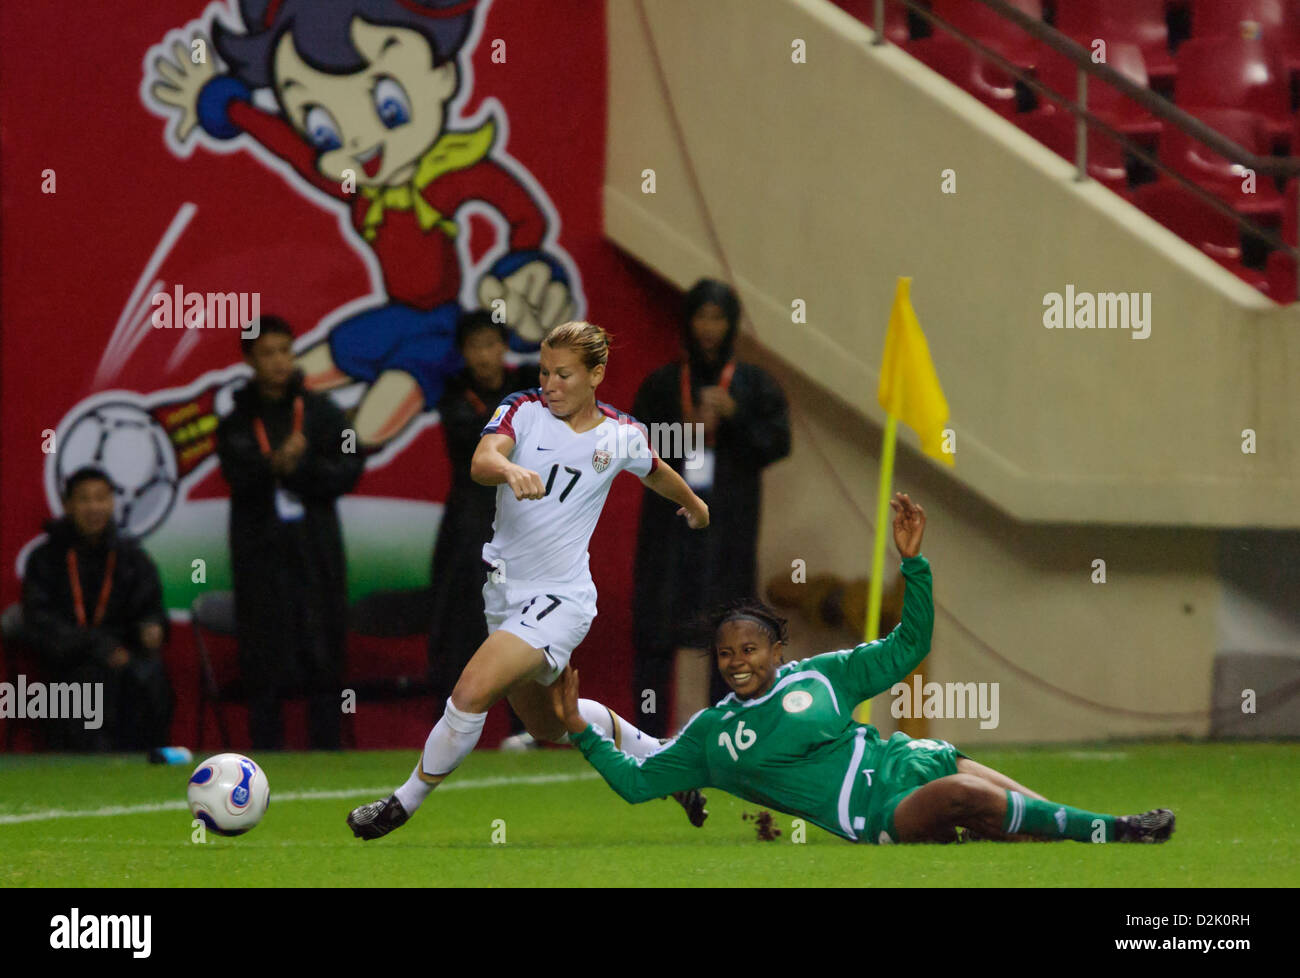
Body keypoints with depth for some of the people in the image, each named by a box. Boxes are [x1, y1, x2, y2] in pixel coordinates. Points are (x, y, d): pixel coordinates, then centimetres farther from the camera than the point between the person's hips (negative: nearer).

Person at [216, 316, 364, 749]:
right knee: (265, 660, -3)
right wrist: (277, 465, -24)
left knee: (324, 656, -2)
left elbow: (348, 470, -1)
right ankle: (267, 757, -1)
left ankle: (327, 749, 2)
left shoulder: (321, 413, 9)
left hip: (316, 551, 1)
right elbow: (240, 478, -7)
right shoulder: (236, 424, 8)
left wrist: (298, 469, -13)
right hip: (260, 552, -1)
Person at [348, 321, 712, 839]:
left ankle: (405, 802, -5)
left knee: (471, 693, -21)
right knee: (548, 726, 21)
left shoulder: (621, 436, -4)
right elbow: (481, 462, -25)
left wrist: (693, 503, 39)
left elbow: (657, 472, 20)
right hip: (505, 594, 4)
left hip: (560, 598, -4)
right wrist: (508, 469, -49)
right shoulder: (523, 409, -5)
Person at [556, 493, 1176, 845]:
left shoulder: (821, 676, 12)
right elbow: (637, 781, 11)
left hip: (911, 764, 5)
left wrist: (912, 562, 3)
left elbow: (907, 646, 13)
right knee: (961, 796, -31)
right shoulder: (710, 734, 9)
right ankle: (1106, 832, -24)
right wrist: (582, 732, 2)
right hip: (880, 814, -5)